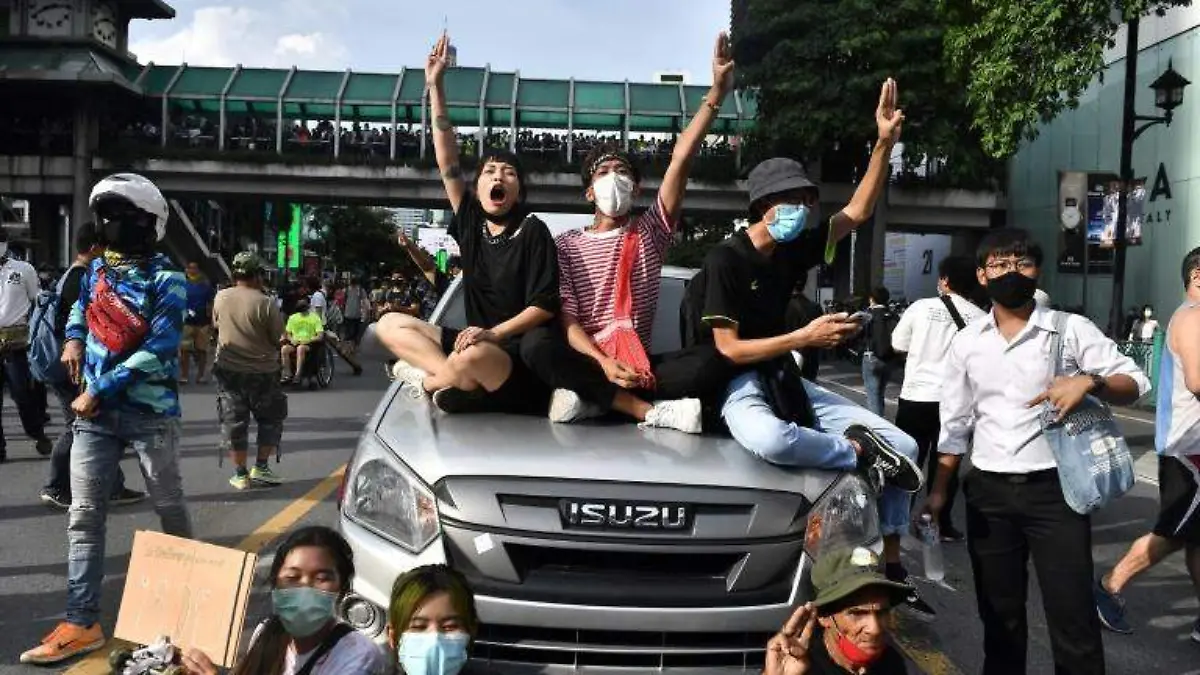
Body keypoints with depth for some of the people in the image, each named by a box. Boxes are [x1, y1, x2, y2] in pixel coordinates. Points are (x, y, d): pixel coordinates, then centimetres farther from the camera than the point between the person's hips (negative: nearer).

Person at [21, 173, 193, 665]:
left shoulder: (165, 281, -10)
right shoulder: (97, 269, 9)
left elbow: (159, 350, -19)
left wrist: (99, 391, -18)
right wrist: (73, 338, 11)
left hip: (150, 414, -5)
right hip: (94, 413, 5)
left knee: (169, 507, 9)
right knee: (84, 517, 0)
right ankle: (82, 623, 3)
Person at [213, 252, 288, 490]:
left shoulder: (221, 297, -4)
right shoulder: (265, 303, -17)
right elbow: (278, 337, -9)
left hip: (228, 369, 3)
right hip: (261, 371, -3)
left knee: (233, 421, 9)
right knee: (271, 419, 14)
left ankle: (240, 474, 12)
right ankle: (261, 467, 11)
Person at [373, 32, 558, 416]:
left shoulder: (532, 230, -7)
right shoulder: (471, 223, 8)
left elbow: (545, 306, -11)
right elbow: (447, 162, 3)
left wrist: (493, 334, -22)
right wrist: (435, 86, 1)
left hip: (518, 354, -7)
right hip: (477, 343, 7)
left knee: (474, 358, -40)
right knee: (389, 324, 3)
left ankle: (427, 381, -6)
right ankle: (456, 379, -19)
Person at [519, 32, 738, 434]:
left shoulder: (650, 232, 9)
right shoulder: (567, 245, 6)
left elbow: (682, 160, -2)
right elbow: (567, 319, -6)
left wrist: (717, 94, -13)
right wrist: (604, 361, -26)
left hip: (639, 362, 1)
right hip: (587, 359, -1)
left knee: (710, 362, -26)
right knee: (538, 344, -34)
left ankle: (592, 398, -25)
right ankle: (649, 410, -32)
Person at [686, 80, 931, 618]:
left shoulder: (792, 250, 5)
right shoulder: (726, 260, -15)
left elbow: (857, 211, 10)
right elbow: (729, 349, -19)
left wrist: (885, 142, 0)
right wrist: (806, 337, -24)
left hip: (784, 379, 7)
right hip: (735, 384, -7)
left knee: (902, 446, -1)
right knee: (771, 440, -47)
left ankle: (891, 567, 8)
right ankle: (859, 450, -21)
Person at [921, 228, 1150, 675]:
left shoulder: (1071, 330, -2)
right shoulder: (966, 343, 7)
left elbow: (1135, 382, -4)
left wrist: (1088, 381, -23)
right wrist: (938, 491, 7)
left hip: (1054, 488, -3)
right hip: (988, 492, 3)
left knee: (1072, 616, 0)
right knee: (998, 613, 14)